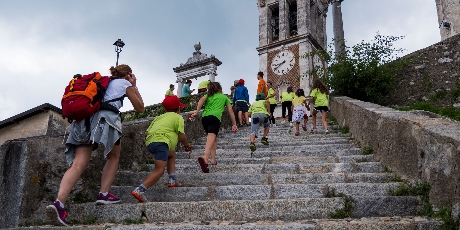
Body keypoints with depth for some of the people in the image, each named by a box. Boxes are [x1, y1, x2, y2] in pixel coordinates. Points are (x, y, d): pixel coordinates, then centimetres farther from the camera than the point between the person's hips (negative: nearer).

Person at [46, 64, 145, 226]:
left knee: (78, 164, -8)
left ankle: (59, 203, -26)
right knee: (113, 157, 18)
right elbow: (140, 108, 24)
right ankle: (104, 194, 6)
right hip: (105, 118, -5)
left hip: (84, 120, 5)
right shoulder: (125, 83, 20)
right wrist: (134, 87, 32)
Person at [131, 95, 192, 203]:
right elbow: (181, 136, 3)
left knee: (172, 155, 31)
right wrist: (187, 145, 21)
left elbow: (146, 133, 22)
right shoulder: (178, 117, 12)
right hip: (160, 141, -8)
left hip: (149, 142, 9)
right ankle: (139, 190, -31)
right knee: (159, 170, -16)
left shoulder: (159, 117, 31)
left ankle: (172, 181, 22)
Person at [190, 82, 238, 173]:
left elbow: (202, 99, 5)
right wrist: (234, 124, 30)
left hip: (204, 117, 4)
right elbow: (231, 112, 24)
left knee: (214, 137, 23)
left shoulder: (209, 95, 29)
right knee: (211, 138, -22)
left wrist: (197, 111, -3)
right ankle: (204, 158, -46)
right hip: (215, 117, -4)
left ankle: (213, 159, 15)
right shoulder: (224, 97, 27)